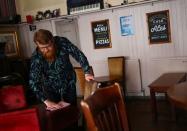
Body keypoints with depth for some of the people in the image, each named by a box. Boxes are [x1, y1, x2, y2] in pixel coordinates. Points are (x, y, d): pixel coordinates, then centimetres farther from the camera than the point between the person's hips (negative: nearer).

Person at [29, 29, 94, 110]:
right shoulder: (36, 58, -24)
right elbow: (34, 82, -24)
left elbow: (78, 54, -13)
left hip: (68, 83, 1)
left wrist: (87, 72, -23)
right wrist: (46, 101, -32)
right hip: (51, 88, 0)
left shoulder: (62, 42, -23)